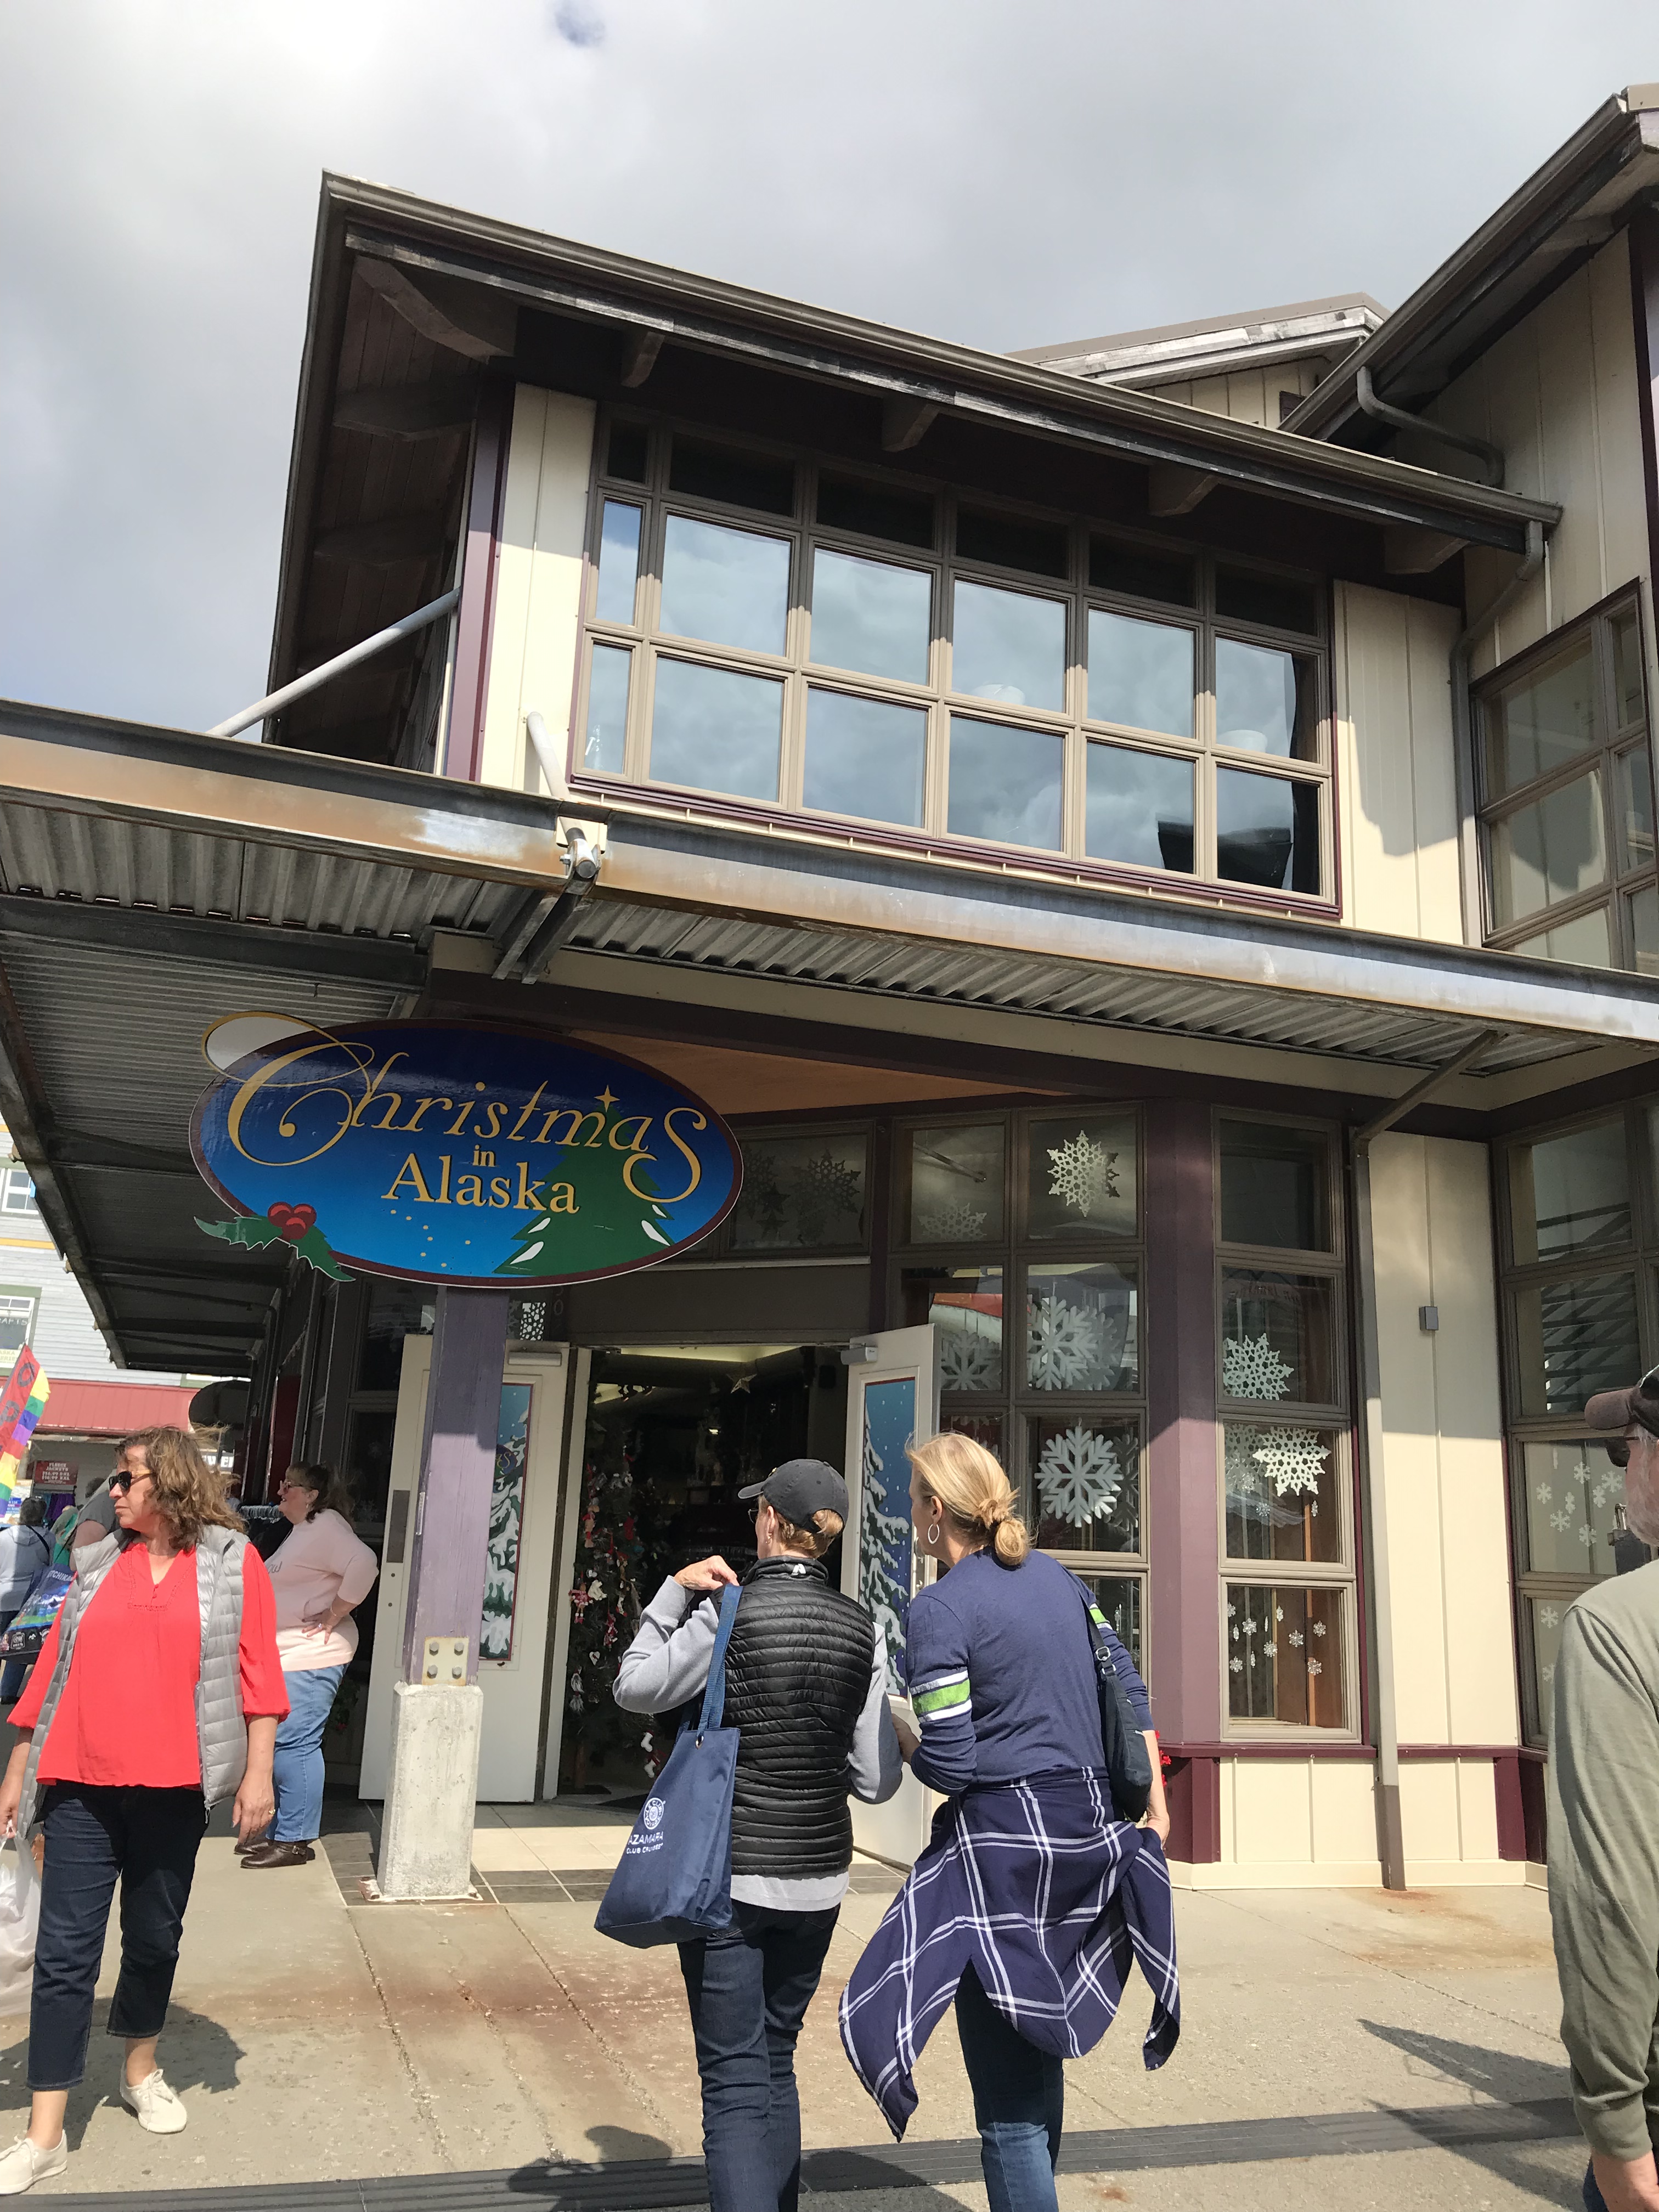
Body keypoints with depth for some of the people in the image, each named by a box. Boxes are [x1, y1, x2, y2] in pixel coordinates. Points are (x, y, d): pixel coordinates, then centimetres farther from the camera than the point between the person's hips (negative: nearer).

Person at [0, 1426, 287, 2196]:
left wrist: (257, 1771, -8)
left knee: (155, 1939, 14)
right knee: (65, 1953, 0)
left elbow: (257, 1671, -3)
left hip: (172, 1787, -1)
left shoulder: (232, 1562, -2)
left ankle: (141, 2071, 38)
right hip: (83, 1786, 2)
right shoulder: (98, 1564, 7)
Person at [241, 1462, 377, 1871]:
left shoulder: (326, 1527, -15)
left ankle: (295, 1840, -1)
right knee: (281, 1745, 14)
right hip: (286, 1656, 11)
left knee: (294, 1745, -8)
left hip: (310, 1658, -11)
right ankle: (281, 1831, 23)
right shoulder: (304, 1530, 18)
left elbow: (364, 1564, -30)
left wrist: (333, 1617, -23)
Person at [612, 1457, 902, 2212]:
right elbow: (877, 1780, -1)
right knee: (776, 2062, 21)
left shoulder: (729, 1614, -14)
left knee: (736, 2080, 0)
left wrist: (675, 1591, 0)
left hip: (730, 1877, -5)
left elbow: (635, 1688, -1)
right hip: (817, 1877, 5)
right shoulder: (863, 1631, -1)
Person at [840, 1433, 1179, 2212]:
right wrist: (1155, 1803, 18)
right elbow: (1129, 1688, 12)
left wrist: (896, 1735, 3)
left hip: (1004, 1843, -8)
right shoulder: (1055, 1576, 8)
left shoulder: (938, 1608, -14)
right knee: (1039, 2052, 24)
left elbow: (949, 1767, -17)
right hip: (1089, 1830, 8)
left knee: (1007, 2093, 2)